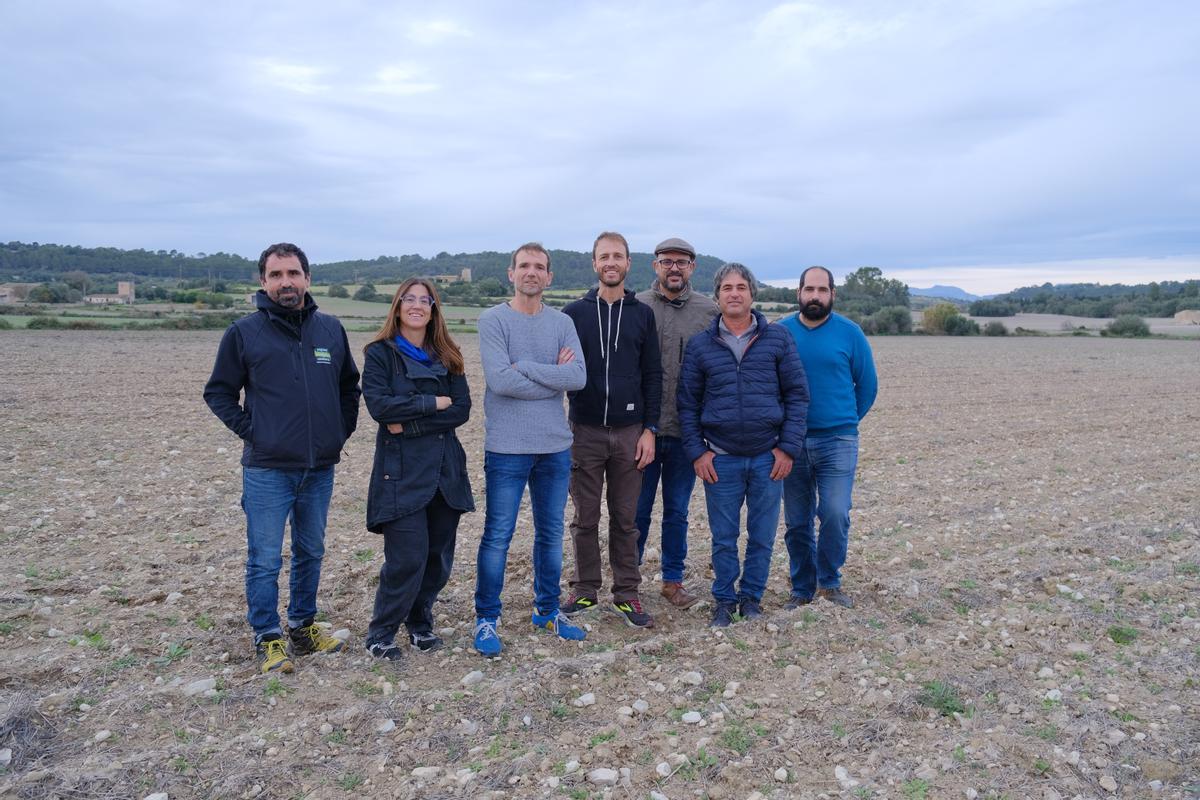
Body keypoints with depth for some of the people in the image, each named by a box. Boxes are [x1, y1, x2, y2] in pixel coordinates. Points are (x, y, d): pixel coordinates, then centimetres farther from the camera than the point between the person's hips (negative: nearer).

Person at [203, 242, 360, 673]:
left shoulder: (331, 329, 6)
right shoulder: (244, 331, -4)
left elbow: (350, 386, 17)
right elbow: (218, 392, 3)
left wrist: (342, 429, 7)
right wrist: (249, 430, -6)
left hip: (321, 468, 4)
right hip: (267, 469, -4)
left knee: (311, 552, 15)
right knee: (265, 559, 2)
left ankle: (303, 627, 30)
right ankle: (268, 638, 18)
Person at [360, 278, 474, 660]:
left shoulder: (447, 357, 11)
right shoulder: (380, 353, 1)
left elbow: (462, 410, -1)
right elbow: (378, 405, -15)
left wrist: (410, 424, -12)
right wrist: (434, 403, -11)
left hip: (445, 469, 4)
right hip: (401, 470, -4)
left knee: (439, 556, 8)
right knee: (408, 556, -8)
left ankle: (420, 622, 28)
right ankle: (380, 634, 12)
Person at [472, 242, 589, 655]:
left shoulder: (562, 322, 6)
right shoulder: (493, 319, -5)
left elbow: (579, 376, -8)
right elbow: (500, 379, -18)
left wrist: (524, 366, -15)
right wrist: (554, 376, -10)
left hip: (556, 447, 4)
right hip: (507, 448, -4)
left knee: (551, 534, 15)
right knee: (498, 537, 2)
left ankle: (547, 610, 31)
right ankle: (486, 619, 17)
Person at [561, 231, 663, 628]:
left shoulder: (642, 314, 6)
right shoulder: (574, 313, 4)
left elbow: (652, 375, 5)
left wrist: (649, 430, -1)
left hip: (629, 432, 1)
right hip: (584, 432, 0)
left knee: (625, 519, 7)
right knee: (585, 518, 8)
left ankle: (626, 594, 18)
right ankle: (585, 590, 21)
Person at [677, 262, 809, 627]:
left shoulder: (778, 338, 2)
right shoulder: (700, 345, 3)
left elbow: (797, 394, 2)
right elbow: (688, 402, 4)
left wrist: (788, 447, -4)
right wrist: (697, 452, -3)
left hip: (769, 457, 0)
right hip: (720, 459, 0)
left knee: (762, 536, 10)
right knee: (724, 538, 8)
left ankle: (752, 597, 28)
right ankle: (725, 600, 25)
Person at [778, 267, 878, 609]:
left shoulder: (849, 333, 1)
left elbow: (868, 384, 9)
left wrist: (846, 421, 12)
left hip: (838, 441, -1)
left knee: (835, 514, -11)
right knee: (797, 523, 7)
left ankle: (829, 582, 12)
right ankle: (802, 589, 22)